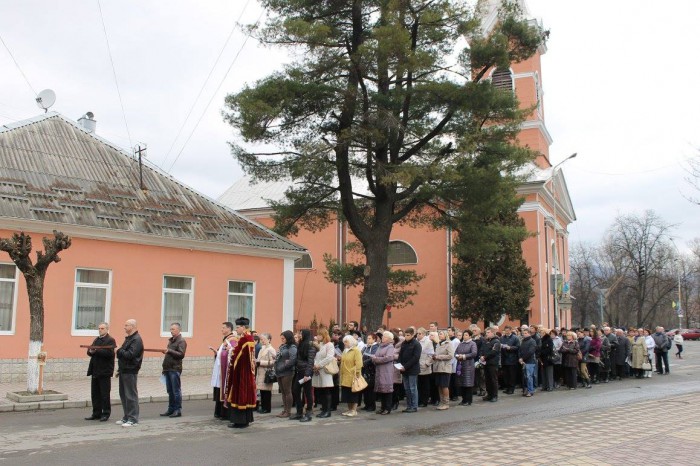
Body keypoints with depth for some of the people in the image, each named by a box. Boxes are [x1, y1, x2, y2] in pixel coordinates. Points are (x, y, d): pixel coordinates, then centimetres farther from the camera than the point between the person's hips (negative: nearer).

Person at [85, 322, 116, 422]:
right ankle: (96, 413, 18)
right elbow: (89, 352, 14)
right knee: (95, 394, 10)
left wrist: (96, 351, -21)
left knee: (105, 394, 0)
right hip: (95, 371, 7)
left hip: (104, 372, -7)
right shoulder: (96, 340, 18)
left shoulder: (110, 340, -6)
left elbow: (109, 353, -20)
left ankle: (106, 414, 8)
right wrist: (90, 351, -9)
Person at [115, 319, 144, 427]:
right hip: (124, 370, 10)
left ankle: (133, 419, -1)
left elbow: (130, 355, -23)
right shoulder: (128, 338, 17)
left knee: (131, 395, -6)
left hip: (130, 371, -10)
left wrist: (119, 351, -11)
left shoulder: (137, 340, -14)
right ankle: (127, 417, 23)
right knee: (123, 394, 14)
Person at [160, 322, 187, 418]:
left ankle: (178, 410, 1)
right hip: (168, 369, 8)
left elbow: (181, 354, -17)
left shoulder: (181, 341, -7)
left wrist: (169, 351, -24)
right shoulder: (171, 340, 18)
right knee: (170, 391, 11)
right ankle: (171, 409, 17)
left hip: (175, 369, -8)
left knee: (176, 391, -4)